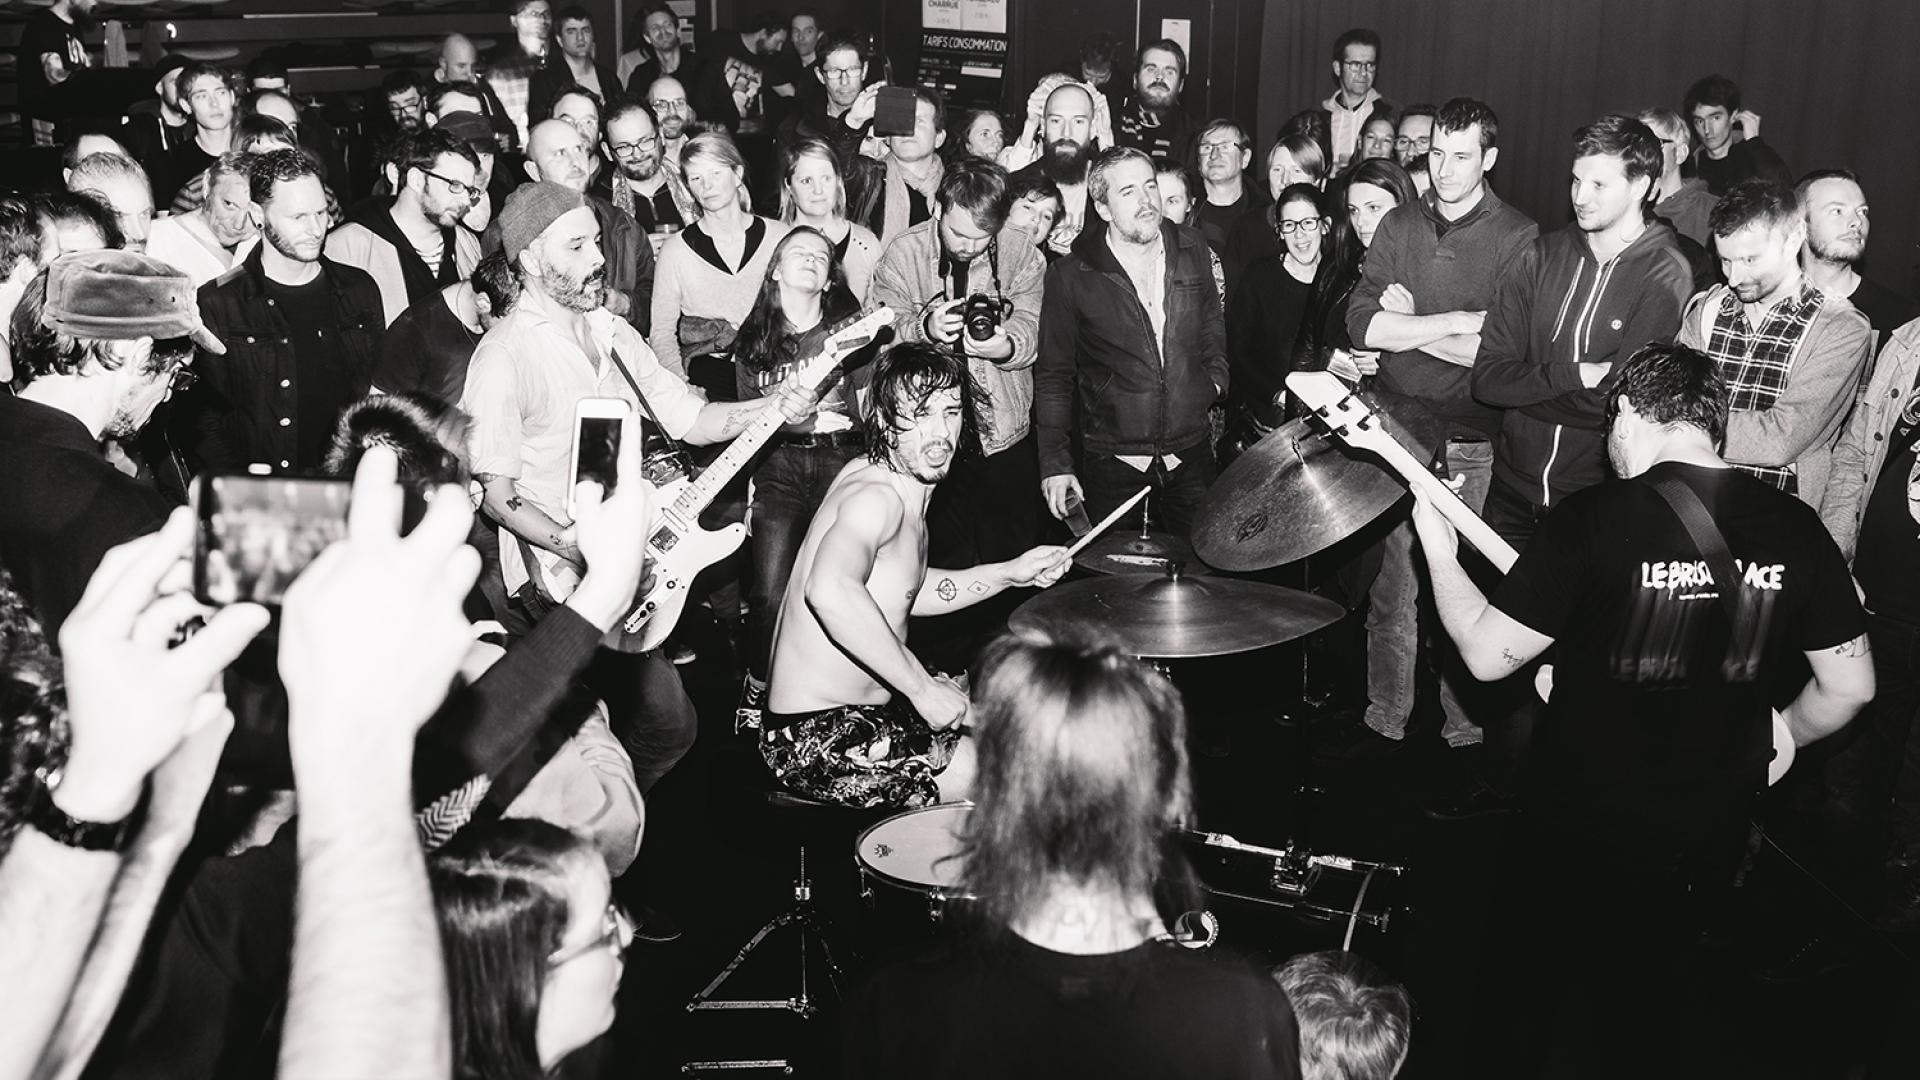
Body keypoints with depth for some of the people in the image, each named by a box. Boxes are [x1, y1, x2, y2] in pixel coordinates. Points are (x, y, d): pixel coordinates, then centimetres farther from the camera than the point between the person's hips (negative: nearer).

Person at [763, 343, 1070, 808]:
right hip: (817, 737, -10)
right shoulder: (876, 496, -23)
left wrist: (1009, 574, 9)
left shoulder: (899, 479, 6)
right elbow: (830, 591, -44)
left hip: (866, 705, 10)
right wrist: (923, 689, -34)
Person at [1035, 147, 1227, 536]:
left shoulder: (1191, 249, 2)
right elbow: (1053, 376, -4)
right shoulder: (1070, 276, -9)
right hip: (1111, 462, -3)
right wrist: (1055, 463, -6)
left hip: (1191, 456, 3)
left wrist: (1217, 378, 7)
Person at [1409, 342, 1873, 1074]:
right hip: (1706, 840, 4)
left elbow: (1487, 655, -17)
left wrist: (1437, 545, -3)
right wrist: (1778, 737, 18)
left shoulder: (1592, 520, -22)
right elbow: (1850, 686, -1)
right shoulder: (1794, 528, -9)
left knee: (1528, 987, 22)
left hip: (1577, 831, -4)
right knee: (1651, 991, 29)